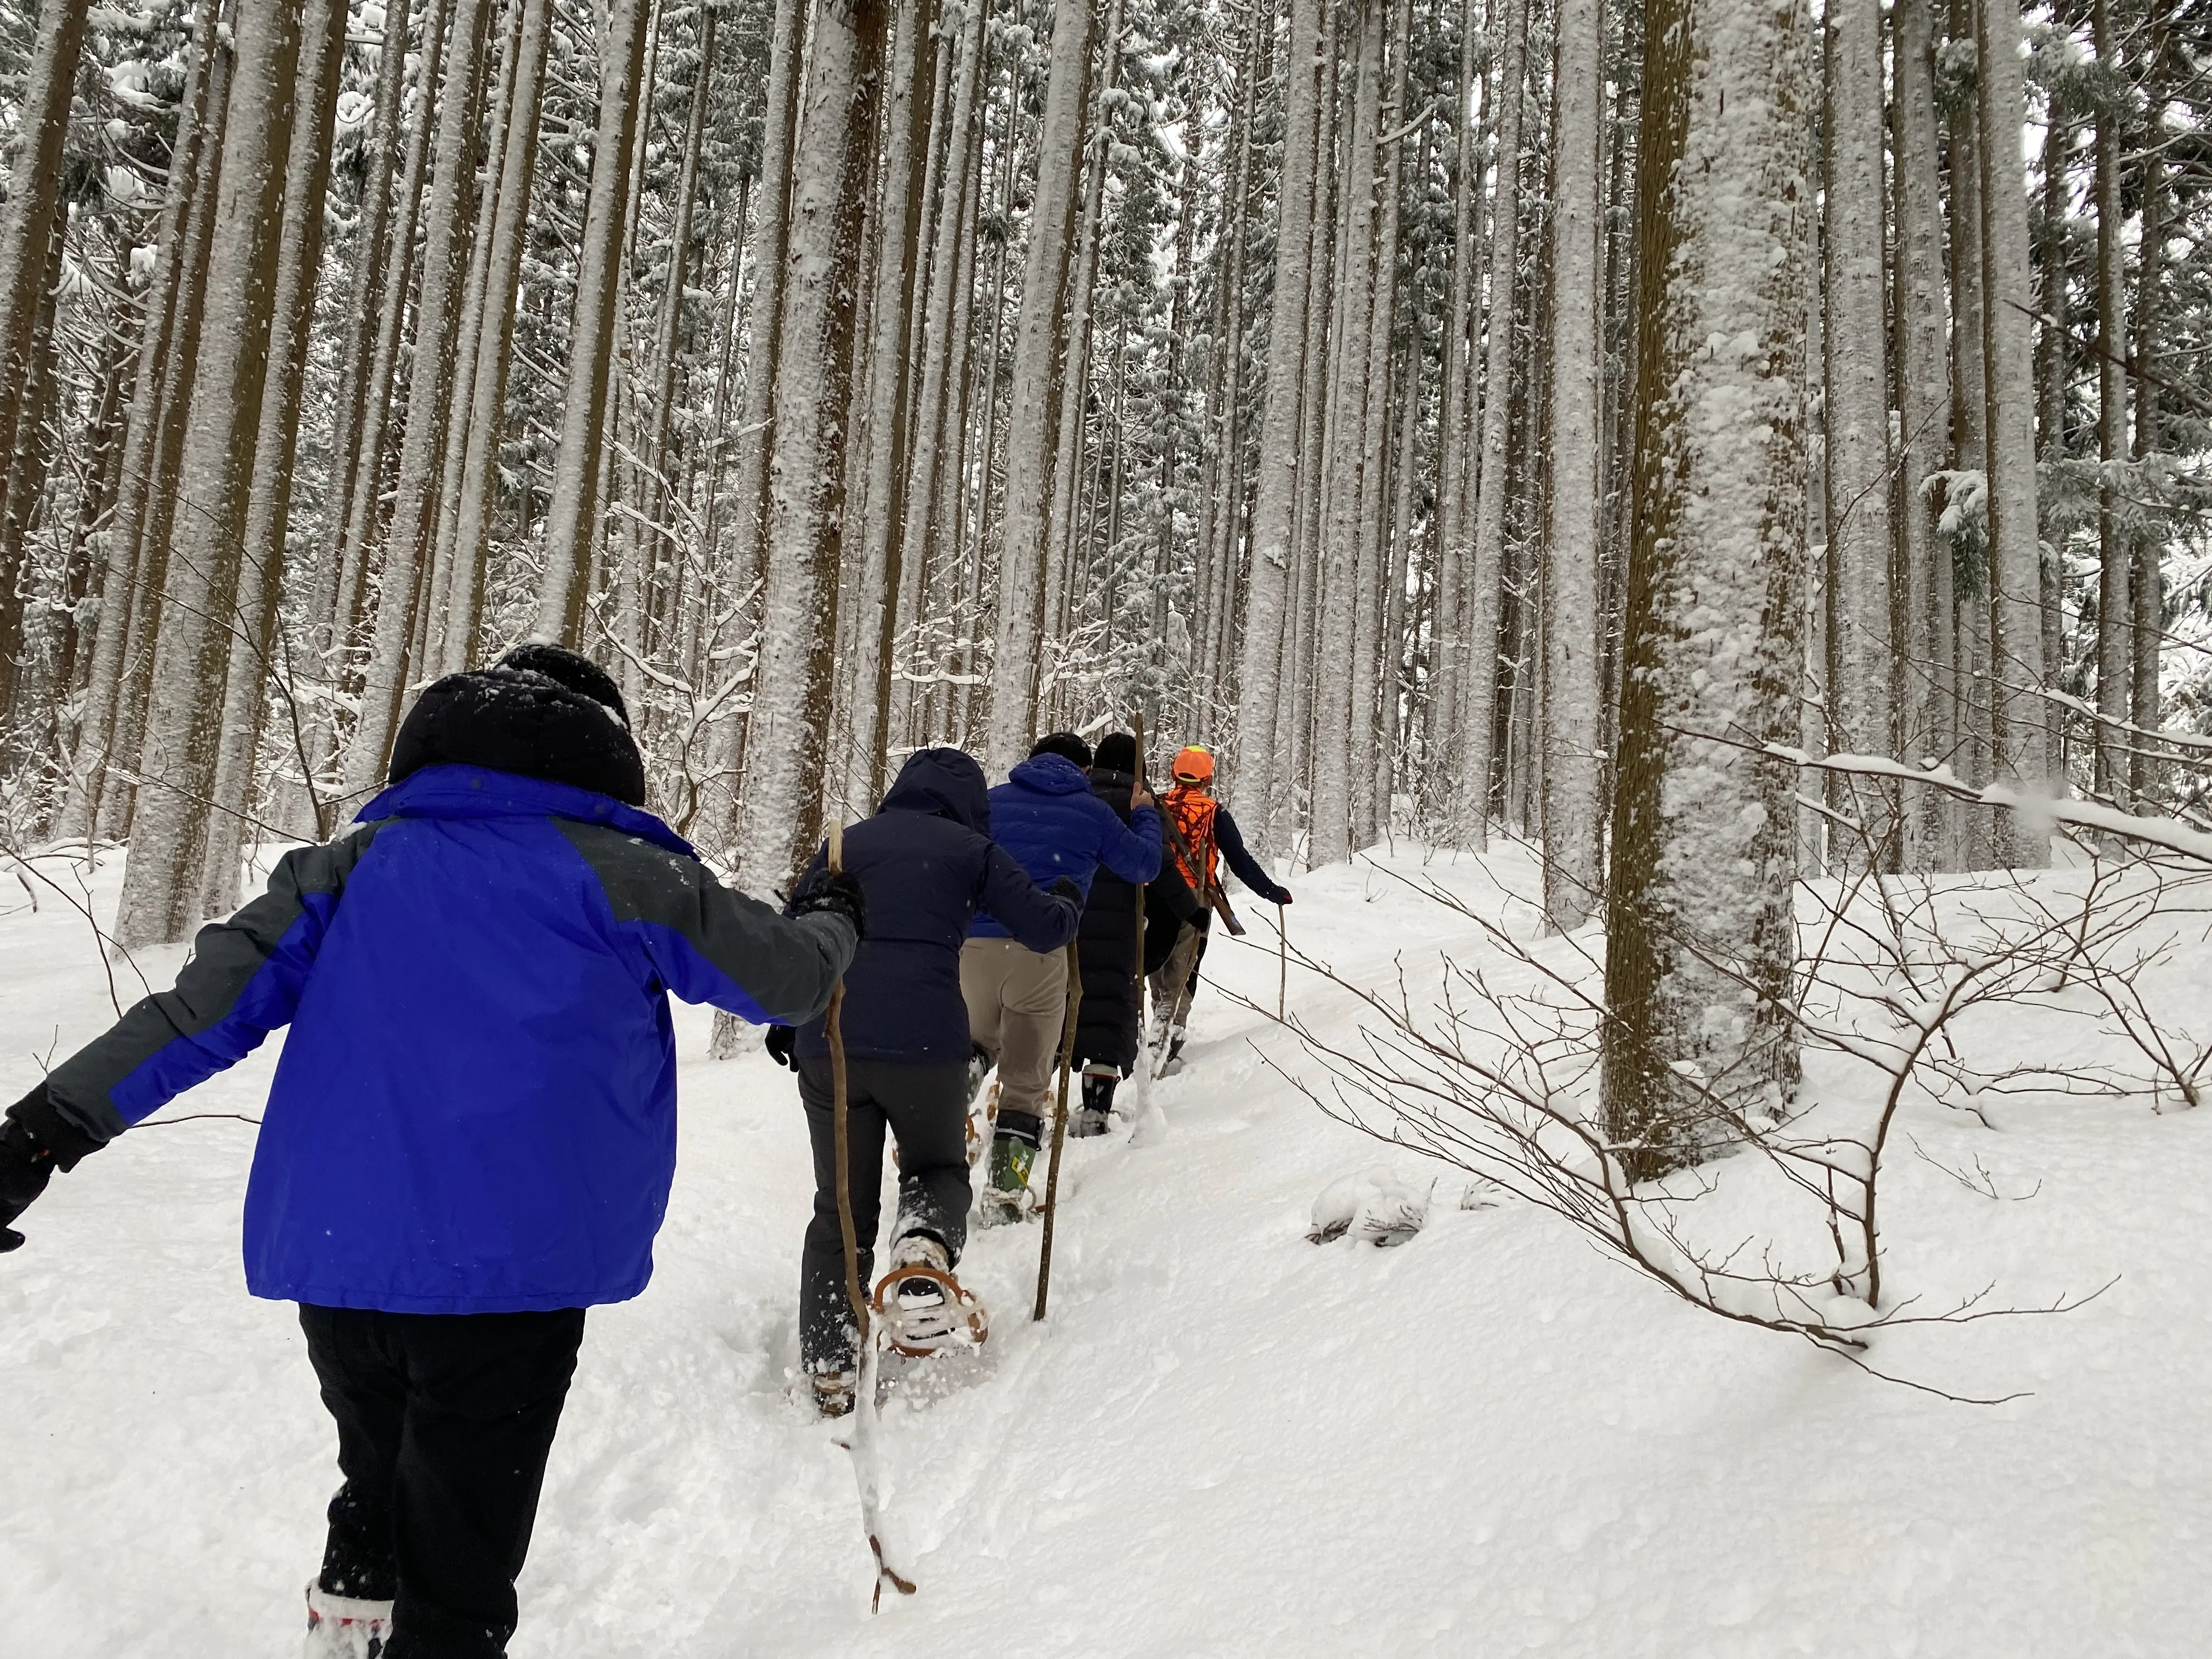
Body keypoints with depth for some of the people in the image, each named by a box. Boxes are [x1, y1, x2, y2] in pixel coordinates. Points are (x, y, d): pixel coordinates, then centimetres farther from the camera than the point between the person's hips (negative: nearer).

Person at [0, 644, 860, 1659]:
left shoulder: (360, 863, 9)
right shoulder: (625, 875, 0)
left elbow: (216, 999, -1)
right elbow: (785, 980, 11)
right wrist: (833, 921, 32)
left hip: (332, 1258, 5)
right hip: (509, 1265, -4)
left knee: (381, 1494, 29)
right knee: (456, 1575, 8)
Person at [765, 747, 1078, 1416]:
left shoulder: (846, 842, 16)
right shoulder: (971, 849, 8)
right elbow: (1044, 929, 7)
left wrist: (784, 1019, 28)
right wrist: (1068, 902, 30)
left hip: (827, 1043, 2)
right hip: (926, 1044, -2)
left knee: (842, 1207, 16)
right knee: (938, 1167, 23)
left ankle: (828, 1362, 8)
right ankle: (927, 1243, -10)